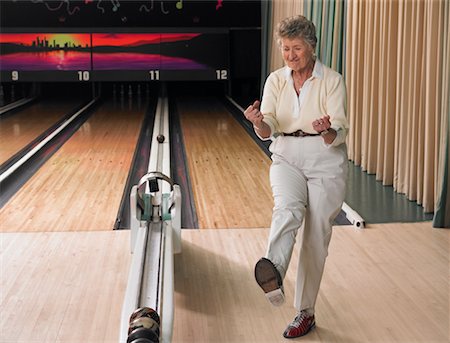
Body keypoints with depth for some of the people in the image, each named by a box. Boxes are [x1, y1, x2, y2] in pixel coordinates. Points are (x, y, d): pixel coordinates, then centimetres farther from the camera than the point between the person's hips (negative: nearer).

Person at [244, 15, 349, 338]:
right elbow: (268, 131, -6)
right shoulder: (276, 80, 2)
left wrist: (328, 130, -35)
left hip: (325, 161, -2)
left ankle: (306, 312, 13)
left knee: (316, 237, 0)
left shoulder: (332, 80, -7)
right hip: (287, 158, 2)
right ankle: (273, 274, -55)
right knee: (287, 209, -29)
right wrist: (259, 122, -29)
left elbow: (339, 136, -12)